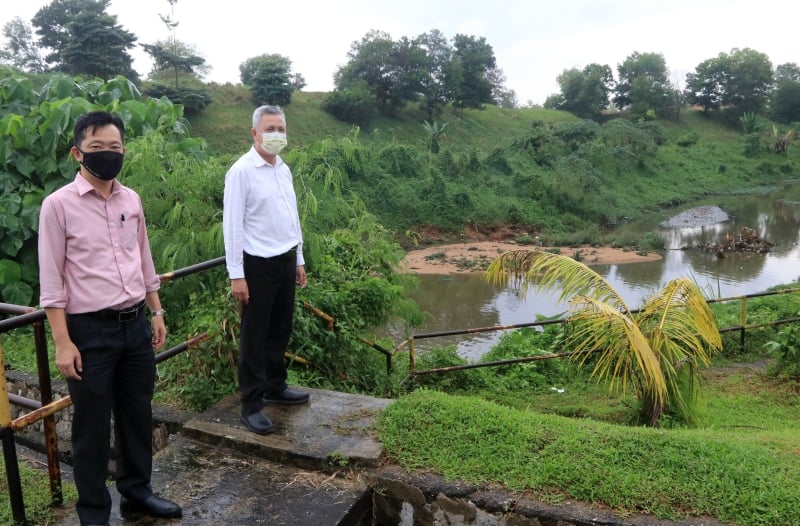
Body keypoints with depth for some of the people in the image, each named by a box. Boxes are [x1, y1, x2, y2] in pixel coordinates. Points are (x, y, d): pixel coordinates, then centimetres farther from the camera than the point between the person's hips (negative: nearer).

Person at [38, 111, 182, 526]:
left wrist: (156, 312, 14)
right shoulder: (58, 205, -9)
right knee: (92, 427, 8)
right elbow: (51, 280, -10)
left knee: (138, 415, 17)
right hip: (90, 331, -5)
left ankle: (136, 491, 37)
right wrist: (63, 342, -12)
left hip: (135, 324, 5)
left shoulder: (131, 200, 6)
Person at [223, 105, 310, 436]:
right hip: (259, 264, -7)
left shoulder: (284, 169, 10)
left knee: (281, 329, 16)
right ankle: (251, 404, 13)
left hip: (286, 260, 7)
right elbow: (232, 224, -14)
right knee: (255, 335, 3)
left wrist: (299, 260, 16)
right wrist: (236, 274, -17)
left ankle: (275, 387, 32)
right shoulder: (241, 171, -12)